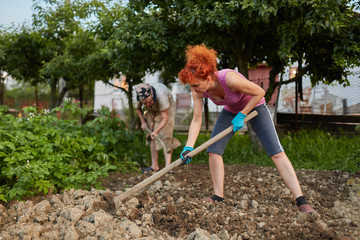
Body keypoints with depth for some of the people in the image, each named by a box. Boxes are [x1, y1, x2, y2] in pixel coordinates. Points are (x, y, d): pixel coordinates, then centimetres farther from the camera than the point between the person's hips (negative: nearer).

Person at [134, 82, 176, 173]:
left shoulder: (160, 95, -43)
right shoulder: (140, 95, -28)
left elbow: (165, 118, -35)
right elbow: (138, 108, -1)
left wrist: (156, 131, -44)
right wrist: (143, 122, -6)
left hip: (166, 109, -4)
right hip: (151, 111, 5)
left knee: (165, 136, -18)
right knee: (152, 137, 1)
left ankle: (168, 166, -22)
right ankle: (154, 166, 8)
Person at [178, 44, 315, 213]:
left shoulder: (229, 78, -40)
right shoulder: (198, 91, -22)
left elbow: (260, 92, -27)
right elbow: (196, 120, -18)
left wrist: (241, 115, -26)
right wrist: (188, 147, -28)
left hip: (254, 106, -5)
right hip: (230, 110, 6)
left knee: (276, 153, -13)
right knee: (213, 150, -8)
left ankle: (301, 201, -11)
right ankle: (218, 197, 3)